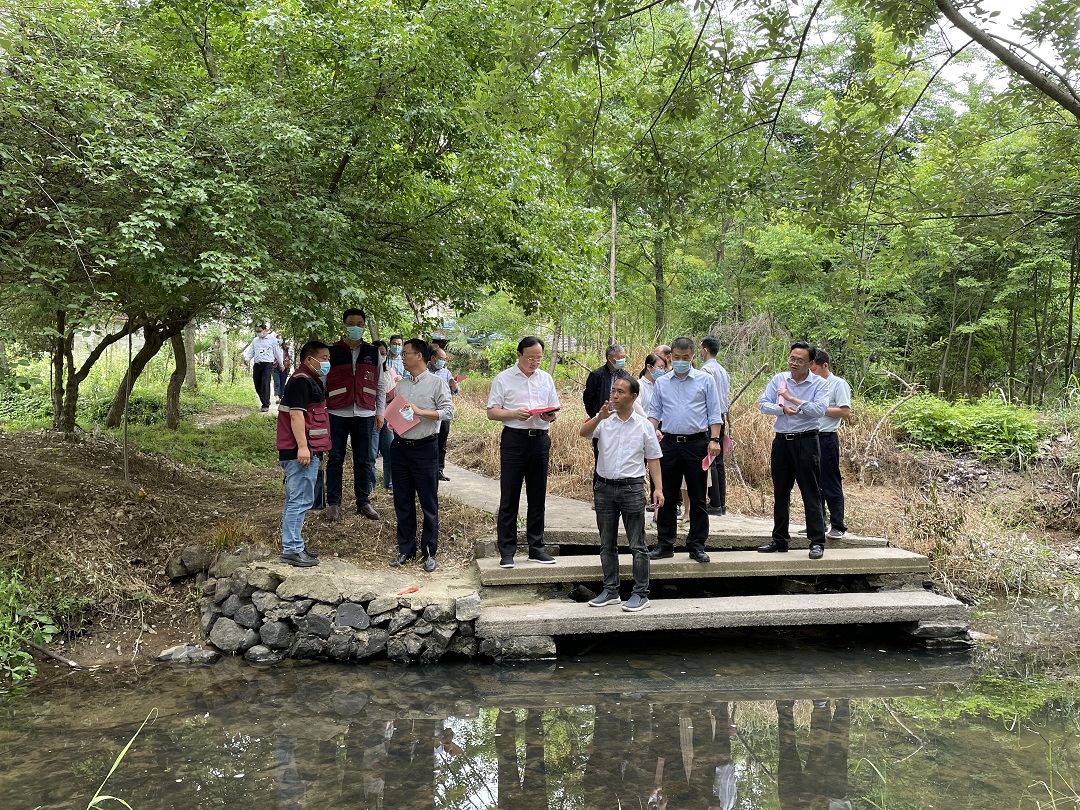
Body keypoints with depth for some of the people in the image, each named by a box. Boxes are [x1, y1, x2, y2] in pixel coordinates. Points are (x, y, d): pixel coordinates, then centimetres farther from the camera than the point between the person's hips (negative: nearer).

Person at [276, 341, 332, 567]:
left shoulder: (310, 381, 21)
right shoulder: (301, 381, -13)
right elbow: (296, 414, -21)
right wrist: (302, 447, -26)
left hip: (308, 452, 11)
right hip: (301, 452, -11)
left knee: (296, 501, 16)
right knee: (300, 501, -9)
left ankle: (293, 544, 24)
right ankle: (292, 550, -5)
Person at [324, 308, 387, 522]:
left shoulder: (373, 353, 9)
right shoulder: (332, 352, 2)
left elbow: (380, 385, 13)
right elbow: (322, 384, 4)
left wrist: (380, 412, 8)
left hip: (365, 414, 2)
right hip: (337, 414, -2)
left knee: (364, 461, 6)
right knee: (335, 459, 4)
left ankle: (363, 502, 15)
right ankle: (333, 503, 12)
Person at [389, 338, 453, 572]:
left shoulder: (436, 382, -4)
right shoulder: (401, 385, 13)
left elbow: (448, 412, -12)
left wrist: (421, 412, -19)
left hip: (425, 448, -6)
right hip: (401, 446, 6)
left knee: (429, 504, 2)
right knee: (402, 503, 11)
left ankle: (429, 552, 12)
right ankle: (406, 550, 22)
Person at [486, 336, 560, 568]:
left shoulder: (546, 378, 13)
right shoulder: (503, 379, 0)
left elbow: (554, 410, 16)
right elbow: (492, 412, -2)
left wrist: (550, 415, -7)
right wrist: (515, 414, -19)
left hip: (540, 439, 4)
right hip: (514, 438, -4)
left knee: (537, 497, 10)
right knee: (509, 498, -1)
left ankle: (536, 547, 19)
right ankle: (506, 551, 5)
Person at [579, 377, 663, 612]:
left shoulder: (644, 425, 2)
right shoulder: (603, 420, 4)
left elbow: (653, 459, 4)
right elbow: (584, 433, -15)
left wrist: (658, 488, -4)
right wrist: (600, 417, -31)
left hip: (632, 488, -2)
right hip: (604, 487, 3)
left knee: (637, 545, 0)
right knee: (607, 544, 11)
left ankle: (641, 594, 8)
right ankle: (610, 591, 22)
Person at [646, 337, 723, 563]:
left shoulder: (705, 380, 3)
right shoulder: (662, 383, 10)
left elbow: (714, 413, 2)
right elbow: (654, 411, 14)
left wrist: (714, 440, -7)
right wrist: (652, 429, -6)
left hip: (697, 442, -2)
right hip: (669, 442, 2)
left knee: (697, 498, 3)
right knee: (667, 497, 6)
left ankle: (697, 545, 11)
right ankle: (664, 544, 14)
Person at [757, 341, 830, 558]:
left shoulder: (819, 384, -3)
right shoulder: (778, 379, 7)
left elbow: (820, 410, -17)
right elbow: (763, 404, 1)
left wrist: (792, 399, -15)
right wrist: (782, 409, -17)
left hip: (806, 441, -4)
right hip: (781, 441, 4)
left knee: (811, 493, -4)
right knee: (780, 493, 11)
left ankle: (817, 542, 1)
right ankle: (780, 539, 22)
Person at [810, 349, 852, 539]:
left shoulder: (839, 384, -6)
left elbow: (845, 412, -14)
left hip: (827, 438, -8)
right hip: (810, 436, 8)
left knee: (830, 484, -4)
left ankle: (838, 526, 2)